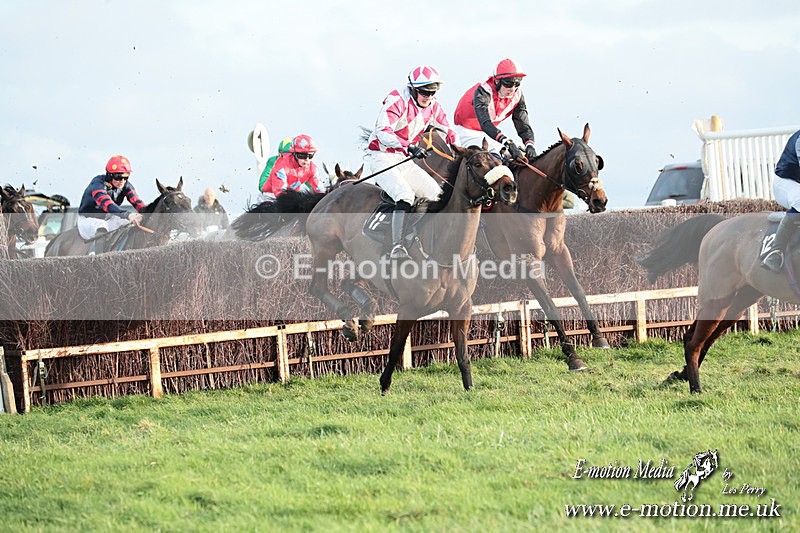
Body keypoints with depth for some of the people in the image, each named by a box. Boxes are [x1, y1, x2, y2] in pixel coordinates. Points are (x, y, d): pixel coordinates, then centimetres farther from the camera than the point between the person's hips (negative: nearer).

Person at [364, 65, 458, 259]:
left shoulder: (432, 106, 4)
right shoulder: (397, 101, -19)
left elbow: (448, 130, 16)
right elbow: (383, 132, -31)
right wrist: (409, 147, -44)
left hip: (403, 161, 8)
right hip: (381, 157, -8)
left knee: (437, 194, -1)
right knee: (405, 194, -29)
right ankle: (397, 247, -32)